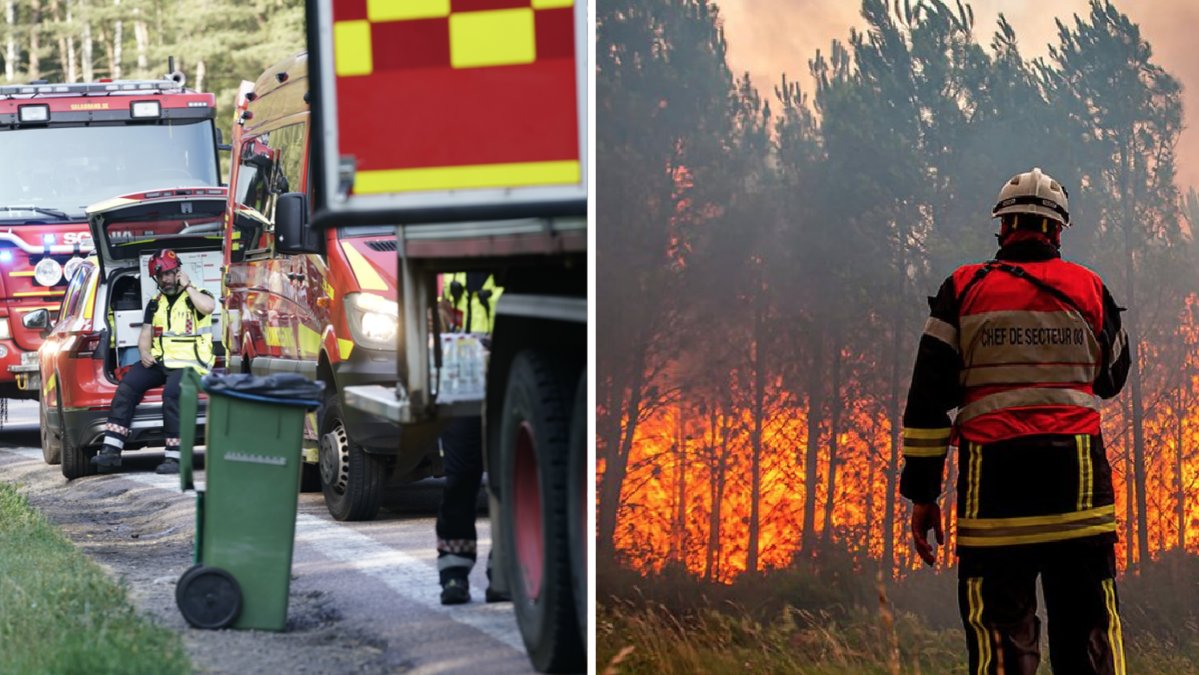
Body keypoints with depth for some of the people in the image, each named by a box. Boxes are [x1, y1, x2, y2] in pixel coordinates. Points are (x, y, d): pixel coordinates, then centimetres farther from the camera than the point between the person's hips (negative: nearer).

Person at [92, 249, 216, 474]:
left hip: (188, 363, -6)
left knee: (172, 392, -34)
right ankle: (111, 450, -23)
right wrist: (144, 352, 0)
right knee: (127, 387, -18)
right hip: (158, 362, 6)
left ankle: (174, 457, -31)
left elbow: (208, 306, -22)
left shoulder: (196, 295, 3)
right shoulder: (155, 303, 21)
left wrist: (187, 286, -10)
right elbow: (145, 335, 22)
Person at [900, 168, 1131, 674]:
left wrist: (922, 495, 3)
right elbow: (1111, 380, 24)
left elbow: (927, 398, 0)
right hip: (1079, 481, 1)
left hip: (994, 483, -1)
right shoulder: (1090, 288, 9)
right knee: (1090, 633, 4)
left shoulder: (964, 289, 5)